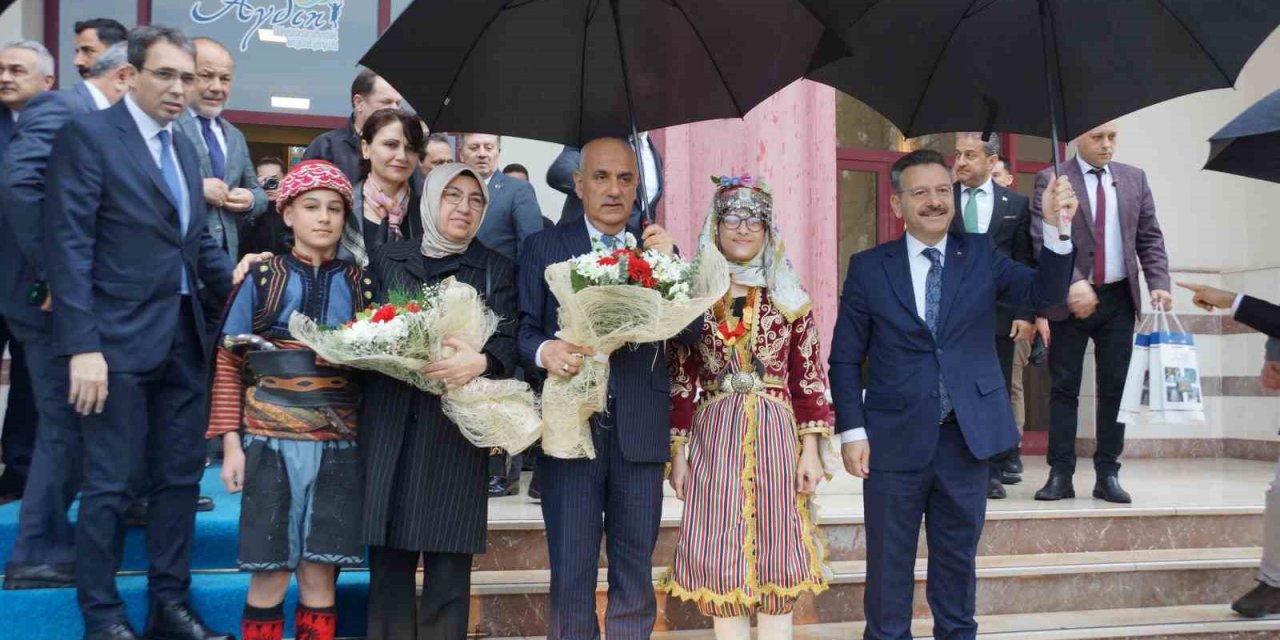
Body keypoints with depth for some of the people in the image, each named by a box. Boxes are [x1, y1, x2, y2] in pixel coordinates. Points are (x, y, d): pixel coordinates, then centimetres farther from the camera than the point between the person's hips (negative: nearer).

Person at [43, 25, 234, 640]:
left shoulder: (184, 149, 15)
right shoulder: (87, 135, -7)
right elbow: (70, 249, -13)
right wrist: (82, 347, -19)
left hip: (185, 338, 7)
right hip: (119, 339, -7)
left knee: (179, 478, 12)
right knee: (110, 485, 2)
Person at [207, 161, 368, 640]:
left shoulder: (359, 285, 9)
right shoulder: (261, 277, 4)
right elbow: (229, 363, 3)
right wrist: (231, 442, -3)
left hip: (338, 444, 2)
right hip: (270, 439, -1)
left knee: (319, 575, 4)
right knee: (270, 576, 2)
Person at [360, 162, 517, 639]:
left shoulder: (496, 269, 9)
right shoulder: (388, 260, 14)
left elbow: (508, 343, -2)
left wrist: (479, 361, -21)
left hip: (455, 427, -1)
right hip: (389, 424, 1)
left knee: (448, 565, -1)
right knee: (388, 560, 3)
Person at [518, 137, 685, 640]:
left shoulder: (658, 251, 10)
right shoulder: (543, 248, 6)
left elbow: (689, 330, 0)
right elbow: (523, 331, 2)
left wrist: (670, 264, -12)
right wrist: (545, 351, -19)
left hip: (640, 430, 2)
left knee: (635, 576, 11)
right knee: (571, 576, 4)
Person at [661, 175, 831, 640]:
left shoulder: (789, 296, 4)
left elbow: (809, 377, 4)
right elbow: (680, 379, 4)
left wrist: (810, 449, -1)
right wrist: (678, 452, 2)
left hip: (775, 437, 0)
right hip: (715, 438, 0)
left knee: (776, 553, 6)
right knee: (720, 556, 3)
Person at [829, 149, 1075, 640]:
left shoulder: (981, 256, 3)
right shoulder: (869, 267, -2)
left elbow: (1043, 294, -12)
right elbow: (845, 358, -1)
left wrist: (1056, 229, -27)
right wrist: (852, 431, -8)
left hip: (967, 437, 2)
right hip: (895, 440, -1)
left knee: (958, 556, 17)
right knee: (890, 562, 9)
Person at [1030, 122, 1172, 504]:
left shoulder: (1134, 179, 9)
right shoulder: (1050, 181, -4)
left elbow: (1150, 239, 9)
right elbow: (1044, 240, -13)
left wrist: (1158, 284, -5)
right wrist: (1072, 282, -27)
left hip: (1119, 298, 3)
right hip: (1070, 300, -3)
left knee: (1115, 387, 5)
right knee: (1064, 387, 2)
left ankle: (1107, 475, 13)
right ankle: (1060, 475, 7)